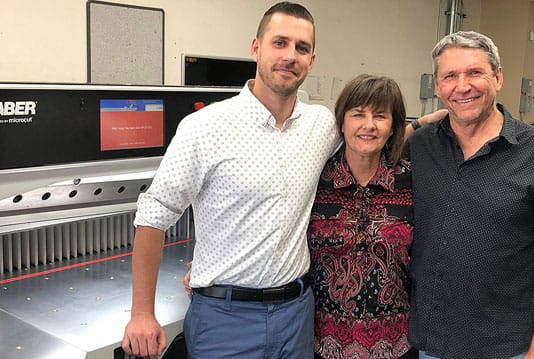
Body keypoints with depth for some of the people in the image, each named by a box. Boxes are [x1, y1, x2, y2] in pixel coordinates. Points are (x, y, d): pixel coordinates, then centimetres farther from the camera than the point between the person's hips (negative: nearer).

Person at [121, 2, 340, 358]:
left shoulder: (324, 124, 0)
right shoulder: (205, 127, -13)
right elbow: (154, 215, -10)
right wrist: (142, 314, -9)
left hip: (297, 308, 5)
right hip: (225, 314, -4)